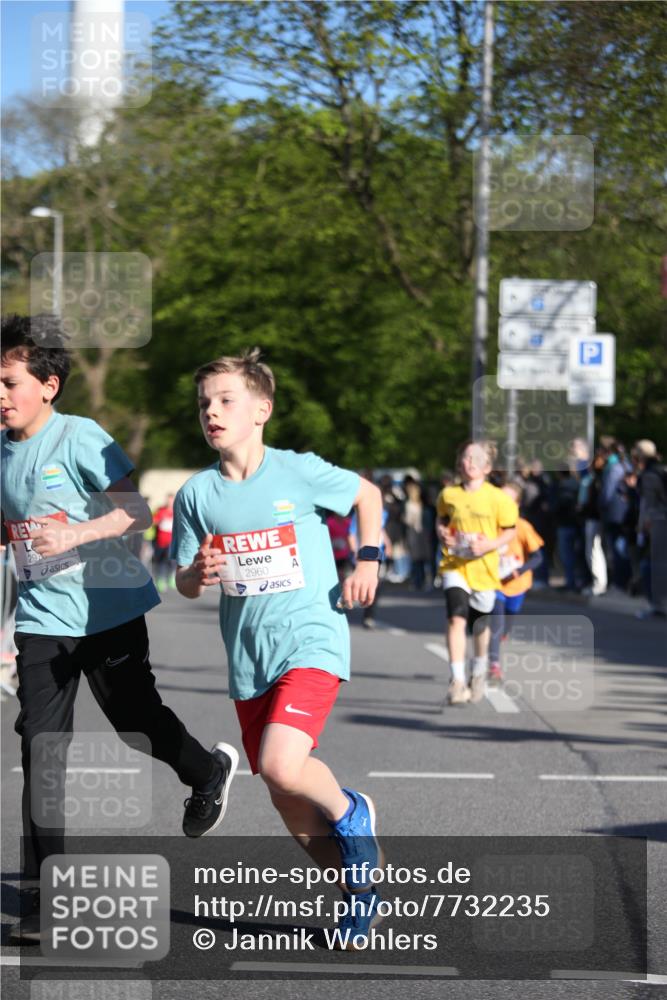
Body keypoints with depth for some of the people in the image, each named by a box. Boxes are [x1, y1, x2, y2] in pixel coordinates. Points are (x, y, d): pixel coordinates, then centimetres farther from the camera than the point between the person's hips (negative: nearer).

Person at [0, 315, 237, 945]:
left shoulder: (80, 439, -14)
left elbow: (138, 513, -17)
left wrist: (73, 536, -29)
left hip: (108, 608, -4)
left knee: (135, 718, 11)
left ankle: (208, 770, 46)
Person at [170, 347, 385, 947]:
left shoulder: (299, 472, -7)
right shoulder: (197, 494, 1)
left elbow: (367, 494, 10)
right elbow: (184, 584, 7)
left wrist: (368, 561, -1)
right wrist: (197, 573, -16)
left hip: (313, 641, -5)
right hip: (248, 656, 5)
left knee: (281, 767, -25)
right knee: (286, 800, 6)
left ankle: (351, 812, 6)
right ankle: (361, 892, 24)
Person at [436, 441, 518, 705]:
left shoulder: (498, 498, -8)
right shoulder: (449, 495, -1)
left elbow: (510, 531, 0)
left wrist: (490, 545, -16)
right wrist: (443, 533, -4)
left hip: (484, 569, 0)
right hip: (454, 566, 0)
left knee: (480, 626, 14)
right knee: (456, 618, -19)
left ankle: (479, 671, 43)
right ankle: (457, 680, -19)